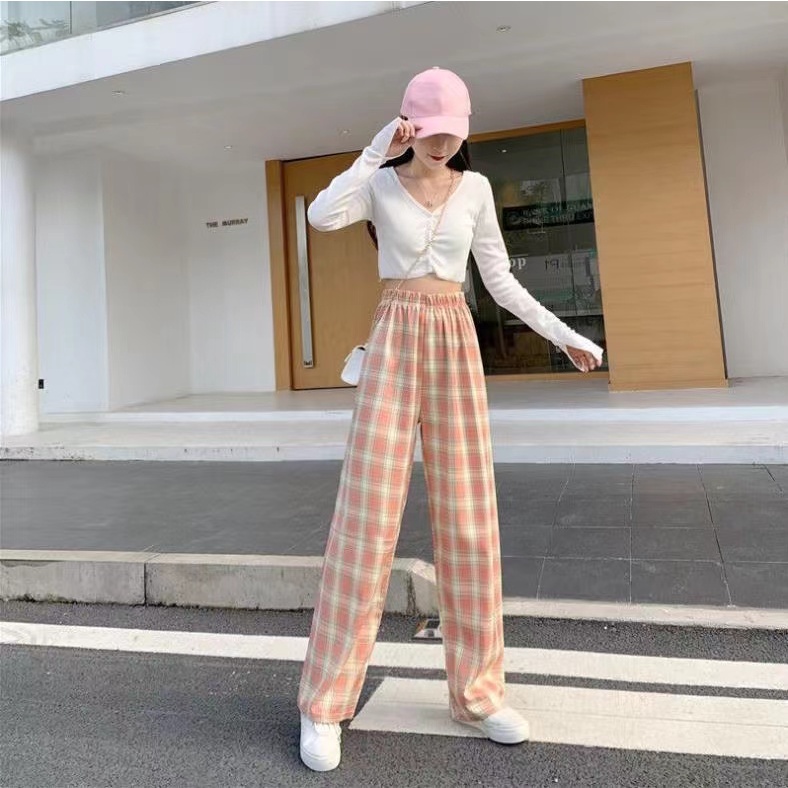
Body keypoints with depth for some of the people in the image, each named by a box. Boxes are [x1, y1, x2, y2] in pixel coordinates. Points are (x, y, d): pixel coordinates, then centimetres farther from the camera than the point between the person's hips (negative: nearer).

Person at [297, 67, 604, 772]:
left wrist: (564, 334, 7)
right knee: (369, 511, -9)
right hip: (395, 342, -3)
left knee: (468, 515, 1)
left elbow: (500, 280, 13)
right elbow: (322, 216, -16)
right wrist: (378, 154, -10)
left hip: (458, 345, 3)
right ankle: (325, 702, 3)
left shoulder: (476, 188, 13)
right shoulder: (379, 184, 6)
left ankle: (476, 691, 14)